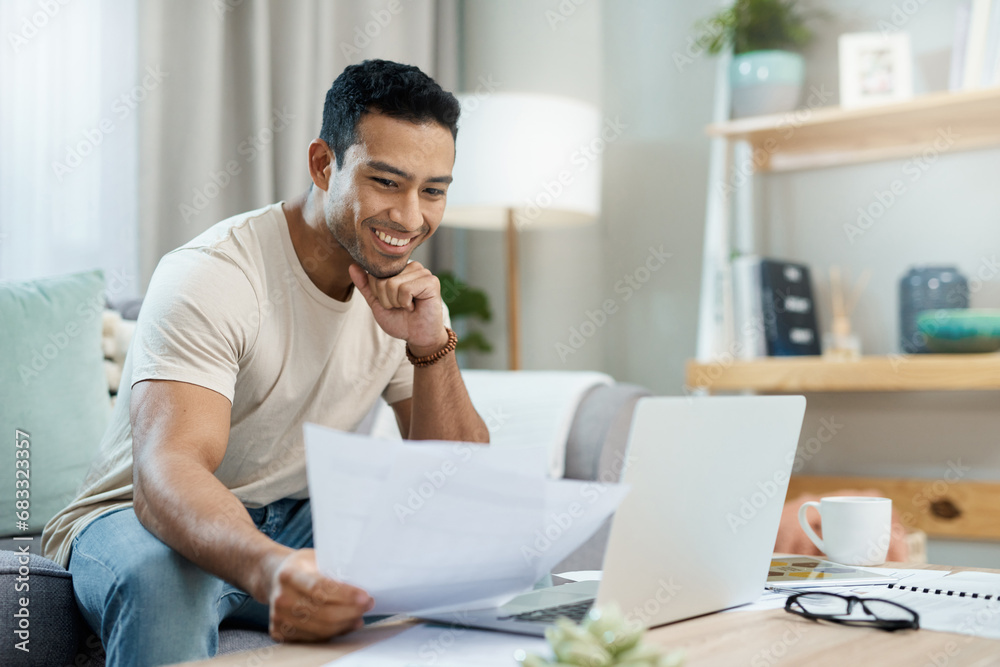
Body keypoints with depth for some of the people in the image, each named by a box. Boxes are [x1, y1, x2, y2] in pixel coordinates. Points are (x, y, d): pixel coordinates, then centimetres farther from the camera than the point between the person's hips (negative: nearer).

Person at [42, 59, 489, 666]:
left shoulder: (405, 292, -2)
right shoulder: (211, 277, -22)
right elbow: (164, 474, -38)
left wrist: (431, 346, -22)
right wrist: (270, 571, -59)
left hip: (297, 522, 5)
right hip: (143, 516, -5)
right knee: (161, 576, -39)